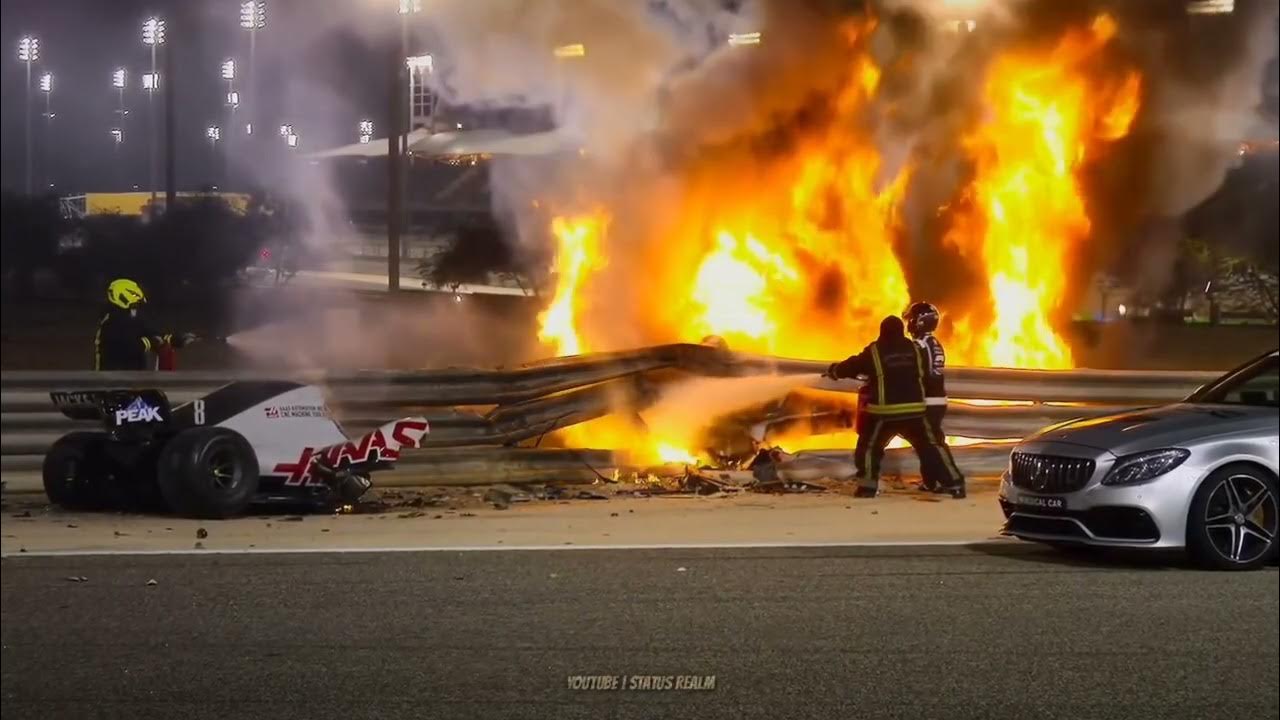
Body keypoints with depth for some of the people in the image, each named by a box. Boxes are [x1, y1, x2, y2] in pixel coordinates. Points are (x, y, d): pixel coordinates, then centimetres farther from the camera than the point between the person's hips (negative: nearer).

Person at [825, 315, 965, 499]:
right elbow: (925, 374, 24)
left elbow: (852, 366, 9)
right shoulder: (915, 349, 9)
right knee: (929, 447, 11)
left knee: (869, 447, 15)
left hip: (885, 412, -3)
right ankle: (954, 484, 5)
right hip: (914, 410, 3)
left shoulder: (874, 352, -2)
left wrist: (834, 370, 29)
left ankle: (868, 486, 5)